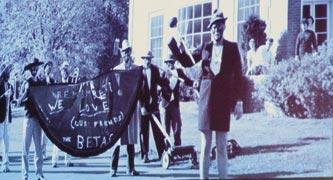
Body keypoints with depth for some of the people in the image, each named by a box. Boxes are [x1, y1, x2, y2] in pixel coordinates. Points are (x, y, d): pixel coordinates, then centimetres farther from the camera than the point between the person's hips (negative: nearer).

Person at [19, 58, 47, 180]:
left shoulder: (42, 83, 10)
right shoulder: (27, 83, 0)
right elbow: (20, 101, -5)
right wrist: (26, 91, -20)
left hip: (39, 117, 4)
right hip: (29, 117, -4)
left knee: (39, 147, 6)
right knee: (26, 147, -2)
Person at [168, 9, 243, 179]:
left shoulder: (232, 47, 2)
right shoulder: (205, 47, 8)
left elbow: (238, 75, 0)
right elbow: (187, 62, 15)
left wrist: (238, 102, -5)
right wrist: (175, 44, 4)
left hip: (224, 98, -1)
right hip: (207, 97, 2)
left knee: (222, 146, 4)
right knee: (205, 146, 4)